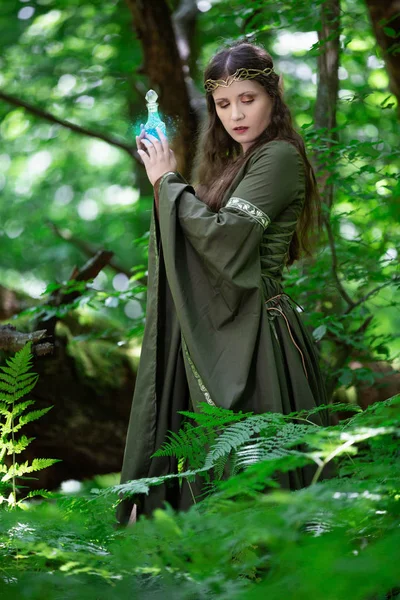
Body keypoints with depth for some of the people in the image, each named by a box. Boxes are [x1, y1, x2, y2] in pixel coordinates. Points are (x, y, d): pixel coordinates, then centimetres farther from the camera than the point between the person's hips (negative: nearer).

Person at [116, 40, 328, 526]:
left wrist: (167, 182, -10)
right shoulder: (234, 161, 17)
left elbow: (224, 236, -20)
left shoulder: (279, 158, -11)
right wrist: (165, 180, 7)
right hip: (216, 327, 9)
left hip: (252, 332, -9)